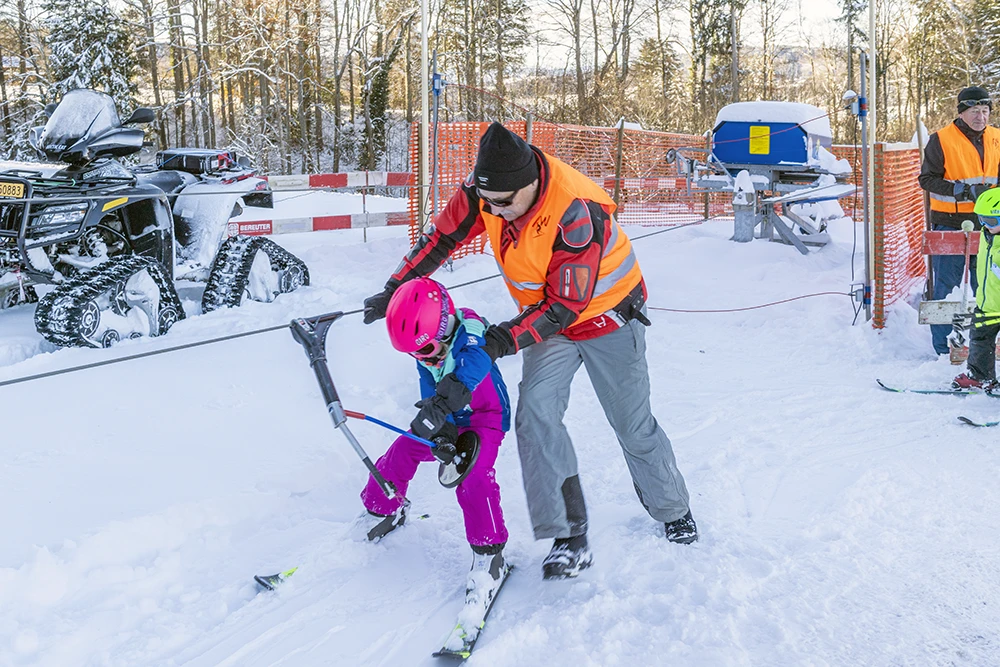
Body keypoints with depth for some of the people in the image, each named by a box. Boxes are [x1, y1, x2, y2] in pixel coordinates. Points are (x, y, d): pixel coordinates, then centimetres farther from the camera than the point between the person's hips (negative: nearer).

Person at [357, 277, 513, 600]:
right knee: (400, 453, 2)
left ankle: (489, 556, -18)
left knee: (473, 478, -26)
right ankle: (382, 512, 29)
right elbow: (431, 395, -15)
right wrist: (442, 434, -32)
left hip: (483, 419, -7)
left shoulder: (469, 336, -31)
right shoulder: (425, 356, -10)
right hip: (449, 421, 7)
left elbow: (471, 370, -52)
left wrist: (436, 410, -64)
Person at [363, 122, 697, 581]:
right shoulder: (485, 188, -18)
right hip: (548, 318, 5)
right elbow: (444, 236, -2)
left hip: (606, 314, -4)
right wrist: (396, 288, -3)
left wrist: (510, 338, -33)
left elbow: (567, 304, -29)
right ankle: (569, 538, -14)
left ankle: (673, 511, 35)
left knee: (633, 426, 7)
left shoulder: (576, 213, -36)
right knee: (536, 409, -18)